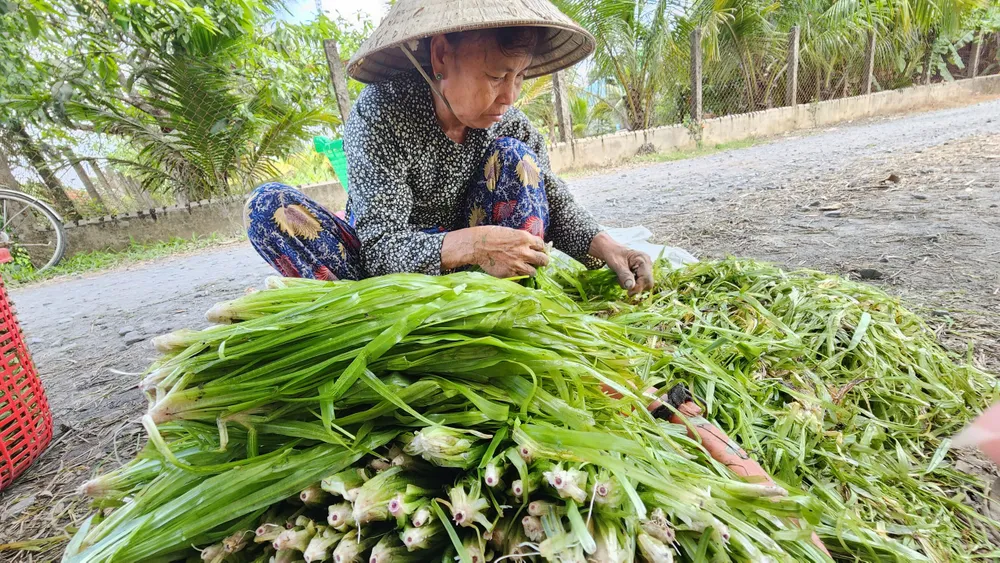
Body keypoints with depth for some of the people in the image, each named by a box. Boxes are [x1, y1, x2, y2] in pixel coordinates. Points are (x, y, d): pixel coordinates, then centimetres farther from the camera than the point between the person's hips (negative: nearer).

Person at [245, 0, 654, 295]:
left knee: (513, 156, -18)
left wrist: (606, 248, -25)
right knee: (270, 205, -24)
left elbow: (556, 204, -5)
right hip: (387, 270, -2)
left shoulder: (509, 123, -10)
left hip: (465, 272, 3)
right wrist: (470, 244, -44)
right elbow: (381, 247, -27)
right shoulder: (381, 113, -22)